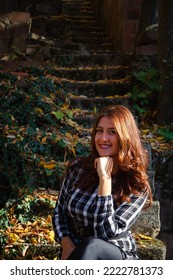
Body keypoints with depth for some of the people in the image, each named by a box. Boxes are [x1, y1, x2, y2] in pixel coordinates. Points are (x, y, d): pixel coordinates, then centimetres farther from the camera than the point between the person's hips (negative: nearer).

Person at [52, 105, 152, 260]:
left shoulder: (136, 187, -12)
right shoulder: (78, 167, -1)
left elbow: (106, 233, -22)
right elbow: (59, 213, 8)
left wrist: (105, 179, -25)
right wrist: (68, 247, -11)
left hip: (118, 258, -3)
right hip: (77, 255, 3)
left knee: (91, 245, -38)